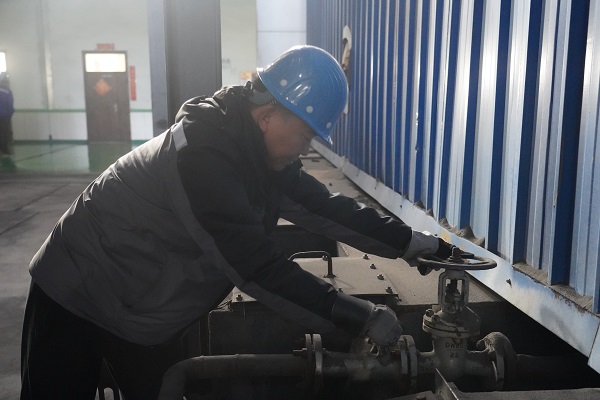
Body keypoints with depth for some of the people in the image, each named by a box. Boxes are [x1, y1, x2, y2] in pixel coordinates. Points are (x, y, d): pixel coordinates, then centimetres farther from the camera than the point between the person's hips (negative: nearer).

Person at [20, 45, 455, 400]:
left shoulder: (267, 159, -4)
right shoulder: (203, 155, -33)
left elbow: (326, 207, 0)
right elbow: (256, 266, -35)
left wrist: (415, 242, -3)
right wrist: (358, 317, -31)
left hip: (145, 315, 8)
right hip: (78, 298, -7)